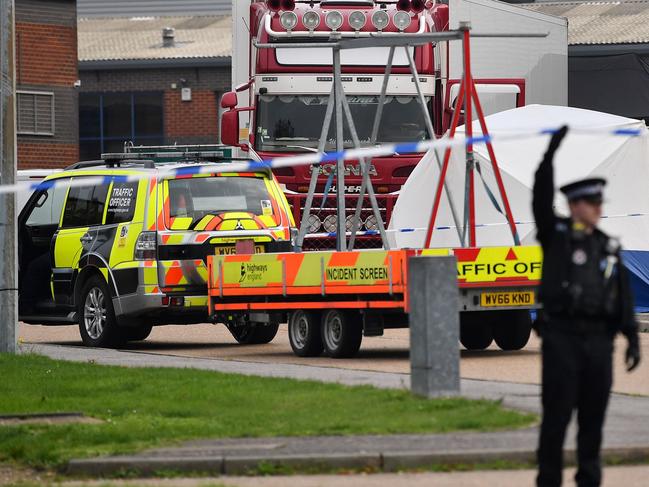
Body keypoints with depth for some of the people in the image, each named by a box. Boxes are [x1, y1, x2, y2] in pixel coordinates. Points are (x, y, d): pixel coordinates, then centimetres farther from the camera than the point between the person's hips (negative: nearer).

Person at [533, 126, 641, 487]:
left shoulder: (609, 248, 15)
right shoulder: (555, 234, 4)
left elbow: (624, 298, 11)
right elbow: (542, 195, -12)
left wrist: (633, 339, 1)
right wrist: (553, 148, -19)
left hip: (599, 339, 4)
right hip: (561, 336, -4)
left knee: (593, 414, 5)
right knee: (557, 413, -4)